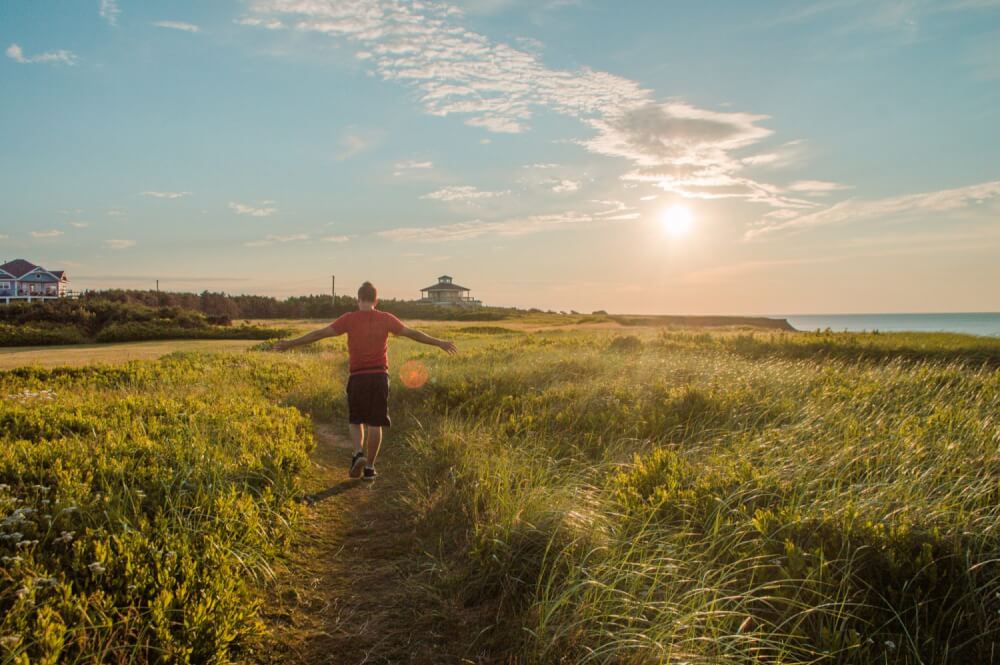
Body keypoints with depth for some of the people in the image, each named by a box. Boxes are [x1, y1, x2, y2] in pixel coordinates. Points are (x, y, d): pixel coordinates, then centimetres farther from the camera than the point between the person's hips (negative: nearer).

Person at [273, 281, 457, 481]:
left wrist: (291, 343, 3)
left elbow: (320, 333, -3)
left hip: (358, 377, -1)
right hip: (380, 376, 1)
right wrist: (440, 343, 16)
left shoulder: (349, 318, -2)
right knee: (375, 424, 8)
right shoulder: (385, 318, 2)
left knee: (356, 421, 15)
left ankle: (358, 453, -8)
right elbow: (412, 333, 6)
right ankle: (369, 467, 10)